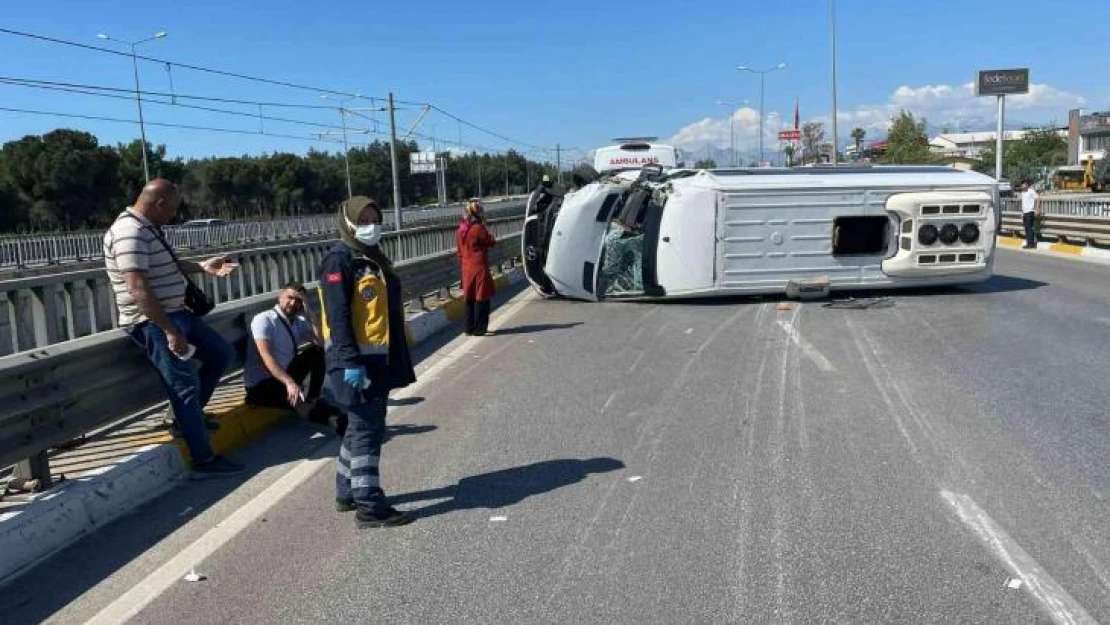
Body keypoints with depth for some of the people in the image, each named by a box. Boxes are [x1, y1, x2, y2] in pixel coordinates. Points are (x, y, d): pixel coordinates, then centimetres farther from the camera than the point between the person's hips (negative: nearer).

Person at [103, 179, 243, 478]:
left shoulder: (147, 228, 12)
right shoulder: (130, 232, -21)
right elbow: (138, 289, -28)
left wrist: (202, 267, 22)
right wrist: (169, 330, -28)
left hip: (177, 313, 10)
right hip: (152, 323, -10)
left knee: (221, 353, 16)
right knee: (186, 384, -10)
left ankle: (189, 416, 27)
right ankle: (204, 461, -5)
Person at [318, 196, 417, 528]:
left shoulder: (373, 258, 17)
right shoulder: (339, 261, -12)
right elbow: (337, 317, -19)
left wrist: (397, 357, 23)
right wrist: (350, 361, -25)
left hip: (378, 358, 10)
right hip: (355, 361, -10)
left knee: (362, 428, 17)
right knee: (367, 430, -7)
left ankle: (347, 493, 29)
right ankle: (369, 506, 0)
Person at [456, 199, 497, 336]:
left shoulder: (460, 230, 8)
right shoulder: (479, 228, -15)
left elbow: (459, 251, 14)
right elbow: (491, 242, -6)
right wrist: (485, 228, 1)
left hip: (467, 269, 7)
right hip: (479, 268, -7)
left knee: (470, 298, 14)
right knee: (481, 298, -1)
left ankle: (469, 327, 18)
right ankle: (479, 328, -1)